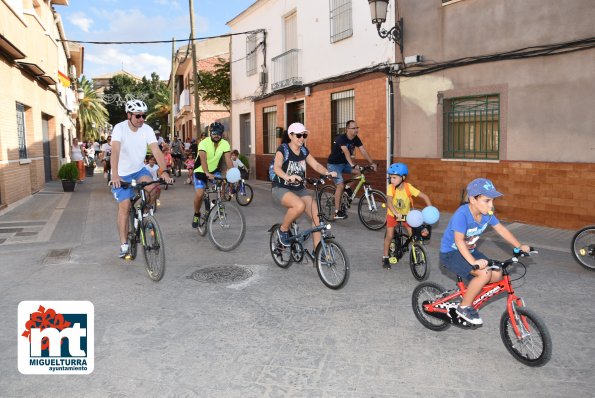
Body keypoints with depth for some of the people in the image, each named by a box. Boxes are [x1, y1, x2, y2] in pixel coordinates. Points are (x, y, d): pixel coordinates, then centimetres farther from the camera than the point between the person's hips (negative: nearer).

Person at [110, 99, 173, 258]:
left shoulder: (147, 130, -11)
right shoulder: (120, 128, -20)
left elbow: (156, 151, -20)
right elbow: (115, 151, -33)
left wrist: (164, 171, -37)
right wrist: (115, 175, -47)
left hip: (139, 170, 3)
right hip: (122, 174, -2)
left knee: (153, 187, -26)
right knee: (124, 206, -8)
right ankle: (124, 245, 2)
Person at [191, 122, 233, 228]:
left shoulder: (225, 144, -14)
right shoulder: (204, 143, -25)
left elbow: (228, 159, -23)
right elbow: (203, 160, -37)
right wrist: (207, 173, -53)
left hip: (214, 170, 3)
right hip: (200, 171, -3)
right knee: (199, 194, -18)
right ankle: (196, 214, 9)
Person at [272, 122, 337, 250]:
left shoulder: (304, 151, 6)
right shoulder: (283, 149, -11)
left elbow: (316, 165, -2)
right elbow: (277, 167, -28)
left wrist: (328, 172, -23)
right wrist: (287, 177, -49)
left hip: (300, 189, 6)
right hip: (281, 189, -6)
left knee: (317, 216, -12)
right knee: (300, 205, -36)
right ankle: (283, 229, -9)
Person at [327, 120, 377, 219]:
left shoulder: (356, 139, -6)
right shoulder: (341, 138, -26)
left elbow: (363, 151, -13)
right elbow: (346, 152, -41)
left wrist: (372, 163, -25)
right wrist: (353, 165, -54)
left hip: (344, 163, 7)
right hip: (334, 164, -7)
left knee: (359, 171, -15)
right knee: (340, 185, -18)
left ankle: (348, 188, 7)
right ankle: (337, 212, -12)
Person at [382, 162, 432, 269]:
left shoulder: (408, 187, -24)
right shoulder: (390, 187, -25)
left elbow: (424, 196, -20)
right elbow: (389, 201, -38)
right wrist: (396, 213, -53)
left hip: (406, 214, 1)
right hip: (393, 214, -1)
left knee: (413, 235, -5)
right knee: (389, 236, -6)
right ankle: (385, 257, 12)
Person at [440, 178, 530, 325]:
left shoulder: (487, 213, -7)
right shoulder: (462, 214, -29)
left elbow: (501, 229, 5)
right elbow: (459, 240, -36)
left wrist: (519, 246, 0)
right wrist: (473, 261, -46)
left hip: (469, 251, 8)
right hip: (450, 253, -8)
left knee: (497, 274, -5)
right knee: (485, 273, -25)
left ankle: (470, 292, 17)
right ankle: (464, 307, -8)